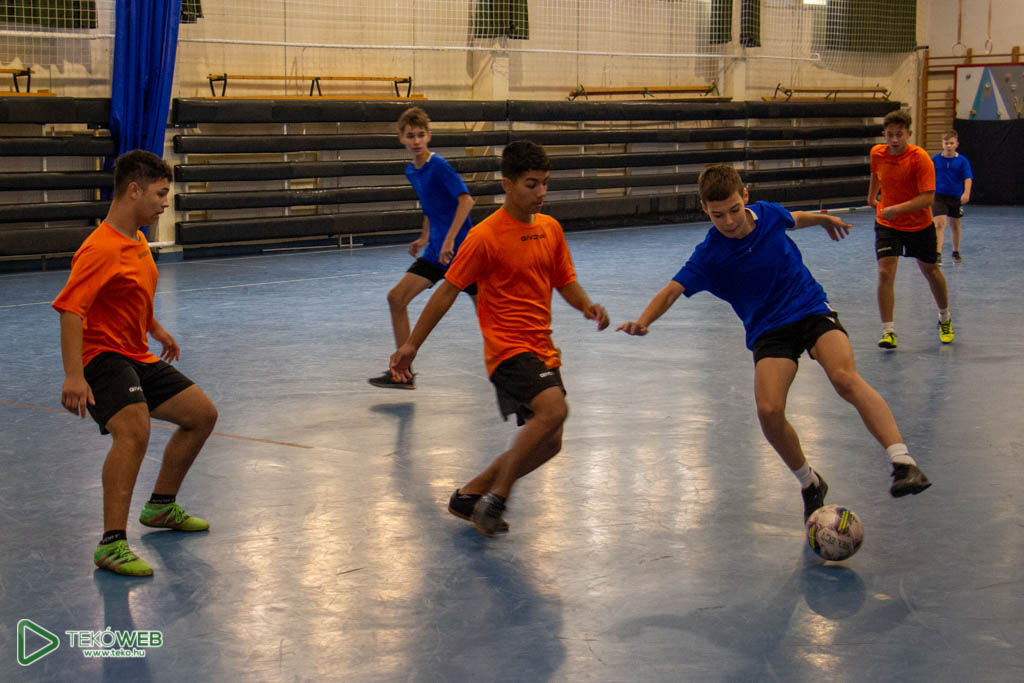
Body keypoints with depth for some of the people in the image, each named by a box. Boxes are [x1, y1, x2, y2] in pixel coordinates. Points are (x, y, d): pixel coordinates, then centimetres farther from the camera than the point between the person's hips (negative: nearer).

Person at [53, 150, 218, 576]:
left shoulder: (137, 242, 11)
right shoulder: (100, 249, -20)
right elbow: (70, 309, -29)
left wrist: (155, 330, 40)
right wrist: (74, 376, -37)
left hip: (137, 357, 10)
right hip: (102, 355, -10)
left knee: (202, 414, 14)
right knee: (134, 429, -33)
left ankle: (160, 507, 30)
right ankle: (112, 545, -31)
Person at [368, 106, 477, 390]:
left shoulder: (438, 165, -15)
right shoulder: (411, 171, 10)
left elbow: (465, 200, -23)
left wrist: (449, 240, -28)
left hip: (460, 248, -8)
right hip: (435, 250, 8)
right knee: (397, 298, -1)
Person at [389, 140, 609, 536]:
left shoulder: (551, 228, 9)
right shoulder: (486, 236, -11)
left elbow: (565, 282, 18)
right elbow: (448, 290, -7)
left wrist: (587, 306, -4)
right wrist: (412, 344, -5)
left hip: (542, 348, 8)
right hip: (508, 345, -8)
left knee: (548, 443, 6)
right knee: (553, 409, -29)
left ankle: (469, 496, 21)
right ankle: (494, 499, -19)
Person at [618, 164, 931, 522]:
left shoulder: (768, 213, -4)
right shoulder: (709, 255, -11)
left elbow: (792, 219, 20)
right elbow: (673, 289, -18)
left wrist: (824, 218, 41)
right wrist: (644, 320, -38)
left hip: (812, 310, 0)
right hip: (767, 330, 0)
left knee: (844, 378, -30)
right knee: (769, 411, -22)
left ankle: (903, 462, -35)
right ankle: (810, 484, 6)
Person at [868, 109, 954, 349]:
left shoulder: (920, 158, -23)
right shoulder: (877, 153, -9)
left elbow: (927, 198, -29)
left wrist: (897, 208, -40)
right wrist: (872, 196, 29)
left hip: (919, 224, -2)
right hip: (887, 223, 2)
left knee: (930, 271, 15)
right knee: (885, 273, -16)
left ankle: (945, 319, 39)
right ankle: (888, 331, -15)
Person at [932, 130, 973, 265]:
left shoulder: (962, 160, -5)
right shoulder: (935, 159, -2)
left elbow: (968, 178, -12)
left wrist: (966, 193, -28)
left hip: (956, 197, 1)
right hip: (939, 196, -1)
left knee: (955, 225, 14)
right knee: (940, 224, -16)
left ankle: (956, 253, 33)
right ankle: (938, 254, -22)